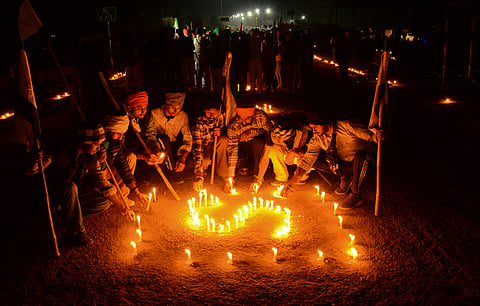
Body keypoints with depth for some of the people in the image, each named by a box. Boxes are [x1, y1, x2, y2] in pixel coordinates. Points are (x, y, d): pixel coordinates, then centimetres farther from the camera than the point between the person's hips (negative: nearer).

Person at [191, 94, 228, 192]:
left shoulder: (221, 117, -15)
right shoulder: (198, 124, -29)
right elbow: (197, 148, -39)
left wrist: (221, 133, -26)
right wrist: (198, 176, -49)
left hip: (216, 148, 4)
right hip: (203, 149, -4)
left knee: (224, 139, -28)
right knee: (204, 161, -36)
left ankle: (223, 172, -14)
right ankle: (202, 173, 4)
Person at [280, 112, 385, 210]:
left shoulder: (346, 126, -25)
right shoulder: (317, 139, -12)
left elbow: (370, 135, -17)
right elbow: (306, 163, -14)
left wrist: (377, 136, -43)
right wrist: (290, 186, -20)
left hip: (365, 158, -4)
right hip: (344, 163, 5)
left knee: (359, 156, -41)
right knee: (314, 161, -13)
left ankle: (355, 195, -21)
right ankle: (345, 178, 5)